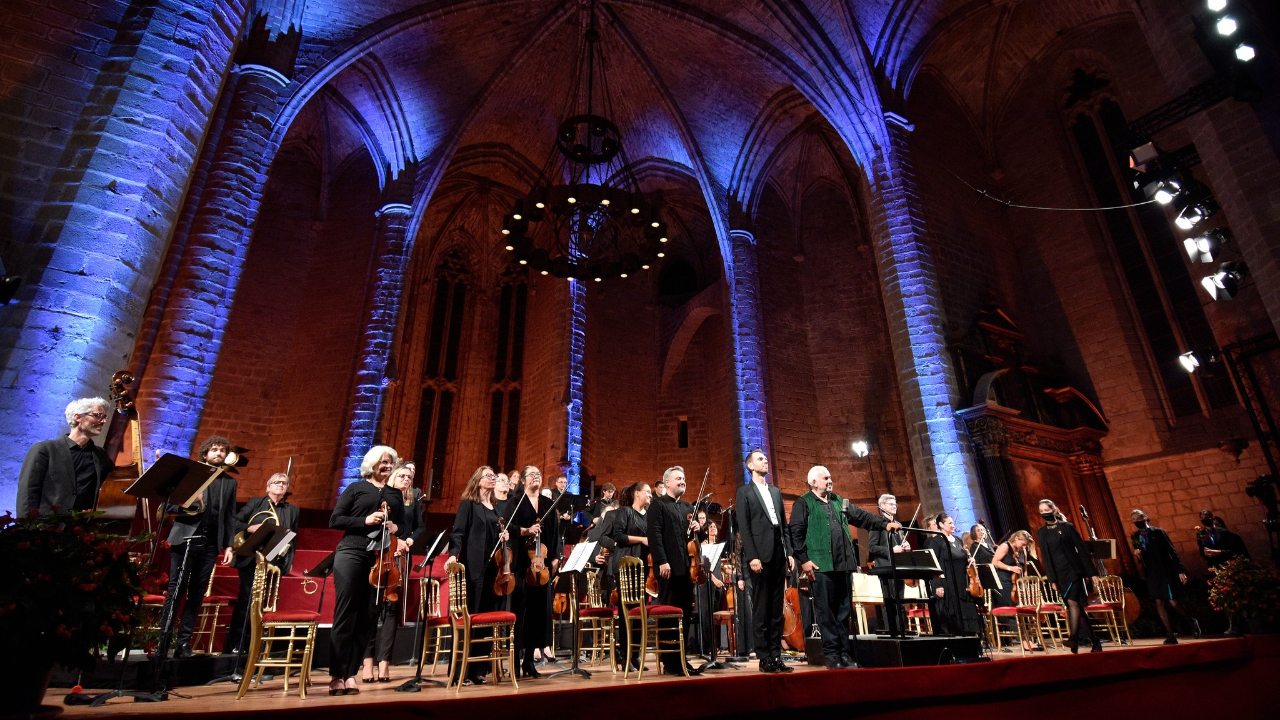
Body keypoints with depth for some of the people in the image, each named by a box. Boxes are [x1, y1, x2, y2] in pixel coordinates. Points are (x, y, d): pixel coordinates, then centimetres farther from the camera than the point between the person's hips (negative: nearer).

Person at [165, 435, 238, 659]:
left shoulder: (230, 482, 13)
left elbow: (230, 517, 11)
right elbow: (168, 504, 2)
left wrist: (229, 545, 5)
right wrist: (186, 506, -18)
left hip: (210, 544, 3)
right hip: (185, 539, -3)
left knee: (197, 594, 5)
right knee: (175, 590, -2)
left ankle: (184, 641, 12)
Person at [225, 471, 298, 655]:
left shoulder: (292, 510, 13)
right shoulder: (255, 502, 8)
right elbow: (235, 522, 3)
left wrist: (287, 549, -3)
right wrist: (249, 528, -14)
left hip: (274, 562, 2)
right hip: (251, 558, -2)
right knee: (245, 600, -1)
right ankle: (234, 645, 8)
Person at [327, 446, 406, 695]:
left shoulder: (396, 495, 15)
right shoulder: (356, 488, 5)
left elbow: (403, 527, 17)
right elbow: (334, 520, -1)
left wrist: (397, 530, -6)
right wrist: (365, 520, -13)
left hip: (380, 559, 4)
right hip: (351, 555, -3)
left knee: (366, 619, 5)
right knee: (345, 616, -2)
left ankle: (350, 674, 13)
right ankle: (336, 676, 6)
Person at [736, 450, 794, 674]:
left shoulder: (776, 491, 19)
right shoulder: (745, 492, 1)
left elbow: (784, 525, 17)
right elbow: (744, 528, -7)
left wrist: (789, 553, 9)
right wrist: (752, 556, -15)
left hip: (779, 554, 6)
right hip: (761, 555, -6)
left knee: (777, 608, 9)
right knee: (761, 609, -1)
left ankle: (776, 655, 16)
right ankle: (764, 658, 6)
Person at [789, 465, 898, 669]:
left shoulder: (839, 501, 18)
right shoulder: (803, 503, -1)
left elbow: (861, 516, 16)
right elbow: (796, 533, -6)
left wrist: (885, 523, 2)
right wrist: (804, 560, -12)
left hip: (844, 564, 6)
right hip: (821, 566, -6)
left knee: (844, 610, 9)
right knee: (825, 611, -1)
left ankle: (845, 654, 17)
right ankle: (831, 653, 8)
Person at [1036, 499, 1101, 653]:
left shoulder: (1067, 527, 0)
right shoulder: (1042, 533, 7)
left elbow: (1082, 549, 0)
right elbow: (1045, 557, 4)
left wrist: (1092, 572, -4)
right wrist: (1052, 579, -1)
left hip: (1074, 569, -3)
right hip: (1059, 573, 3)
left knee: (1072, 601, -17)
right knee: (1076, 605, 6)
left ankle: (1074, 638, -20)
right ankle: (1094, 640, 17)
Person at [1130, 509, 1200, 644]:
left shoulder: (1158, 532, -3)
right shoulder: (1135, 537, 8)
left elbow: (1172, 551, -5)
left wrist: (1180, 570, -10)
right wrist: (1137, 555, -10)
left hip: (1166, 571, -4)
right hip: (1151, 574, 4)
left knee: (1173, 602, -3)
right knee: (1159, 603, 1)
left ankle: (1192, 622, 27)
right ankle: (1170, 635, 7)